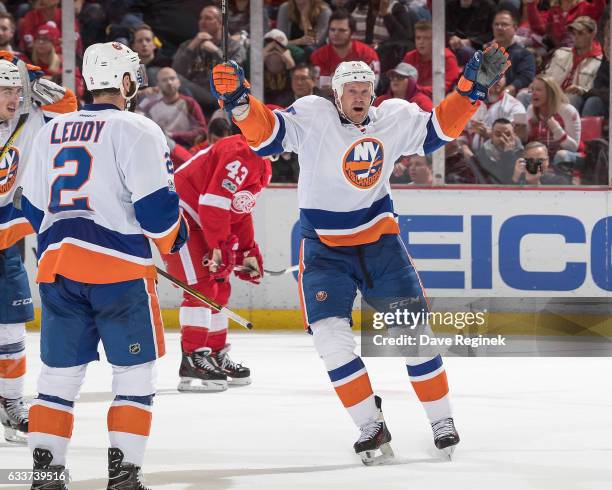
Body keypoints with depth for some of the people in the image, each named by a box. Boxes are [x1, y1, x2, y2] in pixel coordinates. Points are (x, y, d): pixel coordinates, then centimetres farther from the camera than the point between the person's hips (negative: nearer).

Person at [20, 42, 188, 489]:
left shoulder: (52, 132, 14)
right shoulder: (136, 130, -6)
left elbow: (34, 209, 19)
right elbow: (155, 202, -12)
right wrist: (174, 235, 8)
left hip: (57, 266, 6)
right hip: (119, 267, -6)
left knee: (60, 373, 11)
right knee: (135, 373, 4)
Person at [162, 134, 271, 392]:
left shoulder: (259, 165, 14)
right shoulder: (237, 153, -21)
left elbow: (240, 212, 22)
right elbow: (214, 202, -28)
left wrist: (248, 252, 19)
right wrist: (220, 247, -25)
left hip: (196, 224, 11)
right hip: (176, 216, -11)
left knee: (219, 289, 15)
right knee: (201, 288, -15)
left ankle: (217, 356, 25)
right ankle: (193, 362, -17)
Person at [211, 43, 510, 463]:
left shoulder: (395, 118, -3)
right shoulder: (312, 117, -13)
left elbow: (440, 128, 8)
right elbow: (265, 132, -21)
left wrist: (473, 88, -2)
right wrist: (238, 100, -38)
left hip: (379, 239, 2)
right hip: (324, 248, -2)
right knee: (330, 334, -16)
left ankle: (442, 420, 17)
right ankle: (371, 427, -5)